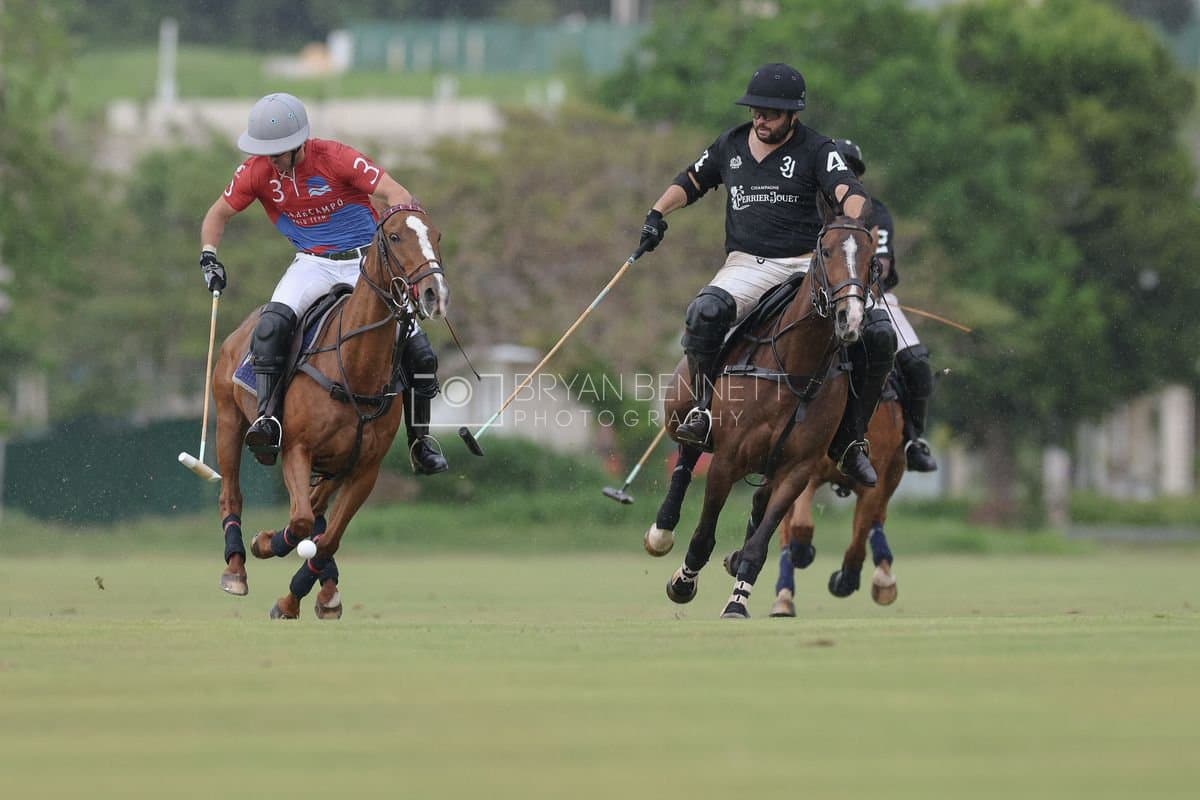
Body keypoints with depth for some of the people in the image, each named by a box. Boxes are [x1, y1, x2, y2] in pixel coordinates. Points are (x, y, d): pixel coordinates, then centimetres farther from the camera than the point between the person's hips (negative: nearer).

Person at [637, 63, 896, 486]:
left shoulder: (816, 150, 0)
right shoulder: (731, 145, 12)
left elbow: (849, 193, -17)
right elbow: (690, 182, 29)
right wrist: (657, 214, 14)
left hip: (807, 265, -1)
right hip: (747, 265, 1)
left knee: (878, 335, -19)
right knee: (705, 313, -34)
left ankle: (850, 439, -3)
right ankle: (702, 410, -16)